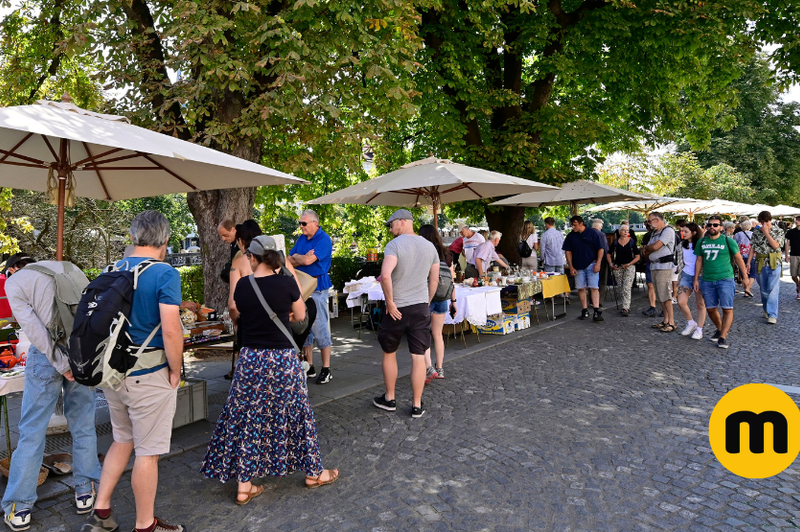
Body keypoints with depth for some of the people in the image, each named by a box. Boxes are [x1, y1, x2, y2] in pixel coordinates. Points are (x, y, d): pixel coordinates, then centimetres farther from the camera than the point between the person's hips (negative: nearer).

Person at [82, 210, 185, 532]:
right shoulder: (165, 274, -16)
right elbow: (171, 330, -23)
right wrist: (175, 372, -10)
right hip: (149, 375, -7)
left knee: (122, 440, 25)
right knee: (148, 451, 7)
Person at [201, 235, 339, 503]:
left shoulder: (242, 286, -2)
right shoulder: (287, 282, -11)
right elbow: (300, 315, 2)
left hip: (250, 359, 2)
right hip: (283, 359, -2)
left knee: (247, 419, 12)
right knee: (296, 413, 13)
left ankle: (244, 485, 19)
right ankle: (313, 472, 29)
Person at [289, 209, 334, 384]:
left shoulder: (324, 239, -9)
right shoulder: (301, 239, 14)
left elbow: (308, 260, -19)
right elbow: (290, 261, 9)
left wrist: (297, 257, 1)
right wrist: (303, 258, -9)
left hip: (317, 286, -7)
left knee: (320, 327, -6)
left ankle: (326, 369, 3)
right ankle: (309, 367, 19)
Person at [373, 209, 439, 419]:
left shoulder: (394, 245, -12)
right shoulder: (429, 246, 7)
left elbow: (385, 275, -27)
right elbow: (434, 280, 12)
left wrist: (390, 302, -17)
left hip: (397, 308, -4)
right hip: (421, 307, 4)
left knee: (389, 353, 15)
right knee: (419, 356, 6)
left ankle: (389, 399, 27)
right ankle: (417, 405, 12)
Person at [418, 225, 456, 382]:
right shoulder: (445, 255, 4)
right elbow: (451, 279, 7)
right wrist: (453, 300, 15)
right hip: (442, 299, 5)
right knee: (438, 334, 15)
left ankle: (429, 369, -9)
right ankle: (440, 369, 21)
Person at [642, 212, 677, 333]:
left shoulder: (668, 230, -8)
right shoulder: (654, 233, 20)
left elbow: (655, 246, -17)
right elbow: (646, 252, 19)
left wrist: (646, 248, 2)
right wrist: (647, 252, -3)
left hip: (664, 266, -9)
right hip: (654, 266, 9)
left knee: (665, 295, -11)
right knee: (660, 296, 10)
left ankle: (671, 323, -8)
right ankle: (666, 320, 16)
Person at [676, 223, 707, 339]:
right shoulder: (683, 245, 8)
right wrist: (679, 277, 18)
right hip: (686, 276, 5)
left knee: (700, 304, 3)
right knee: (681, 302, -6)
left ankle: (699, 329, 12)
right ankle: (691, 323, 16)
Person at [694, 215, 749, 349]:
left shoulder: (728, 241, -2)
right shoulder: (701, 242, 7)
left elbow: (739, 259, 4)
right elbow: (699, 261, 13)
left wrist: (745, 276, 3)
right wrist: (696, 279, 10)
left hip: (725, 279, -4)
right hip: (707, 281, 4)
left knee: (727, 309, -8)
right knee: (711, 309, 9)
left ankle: (723, 337, -4)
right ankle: (720, 329, 31)